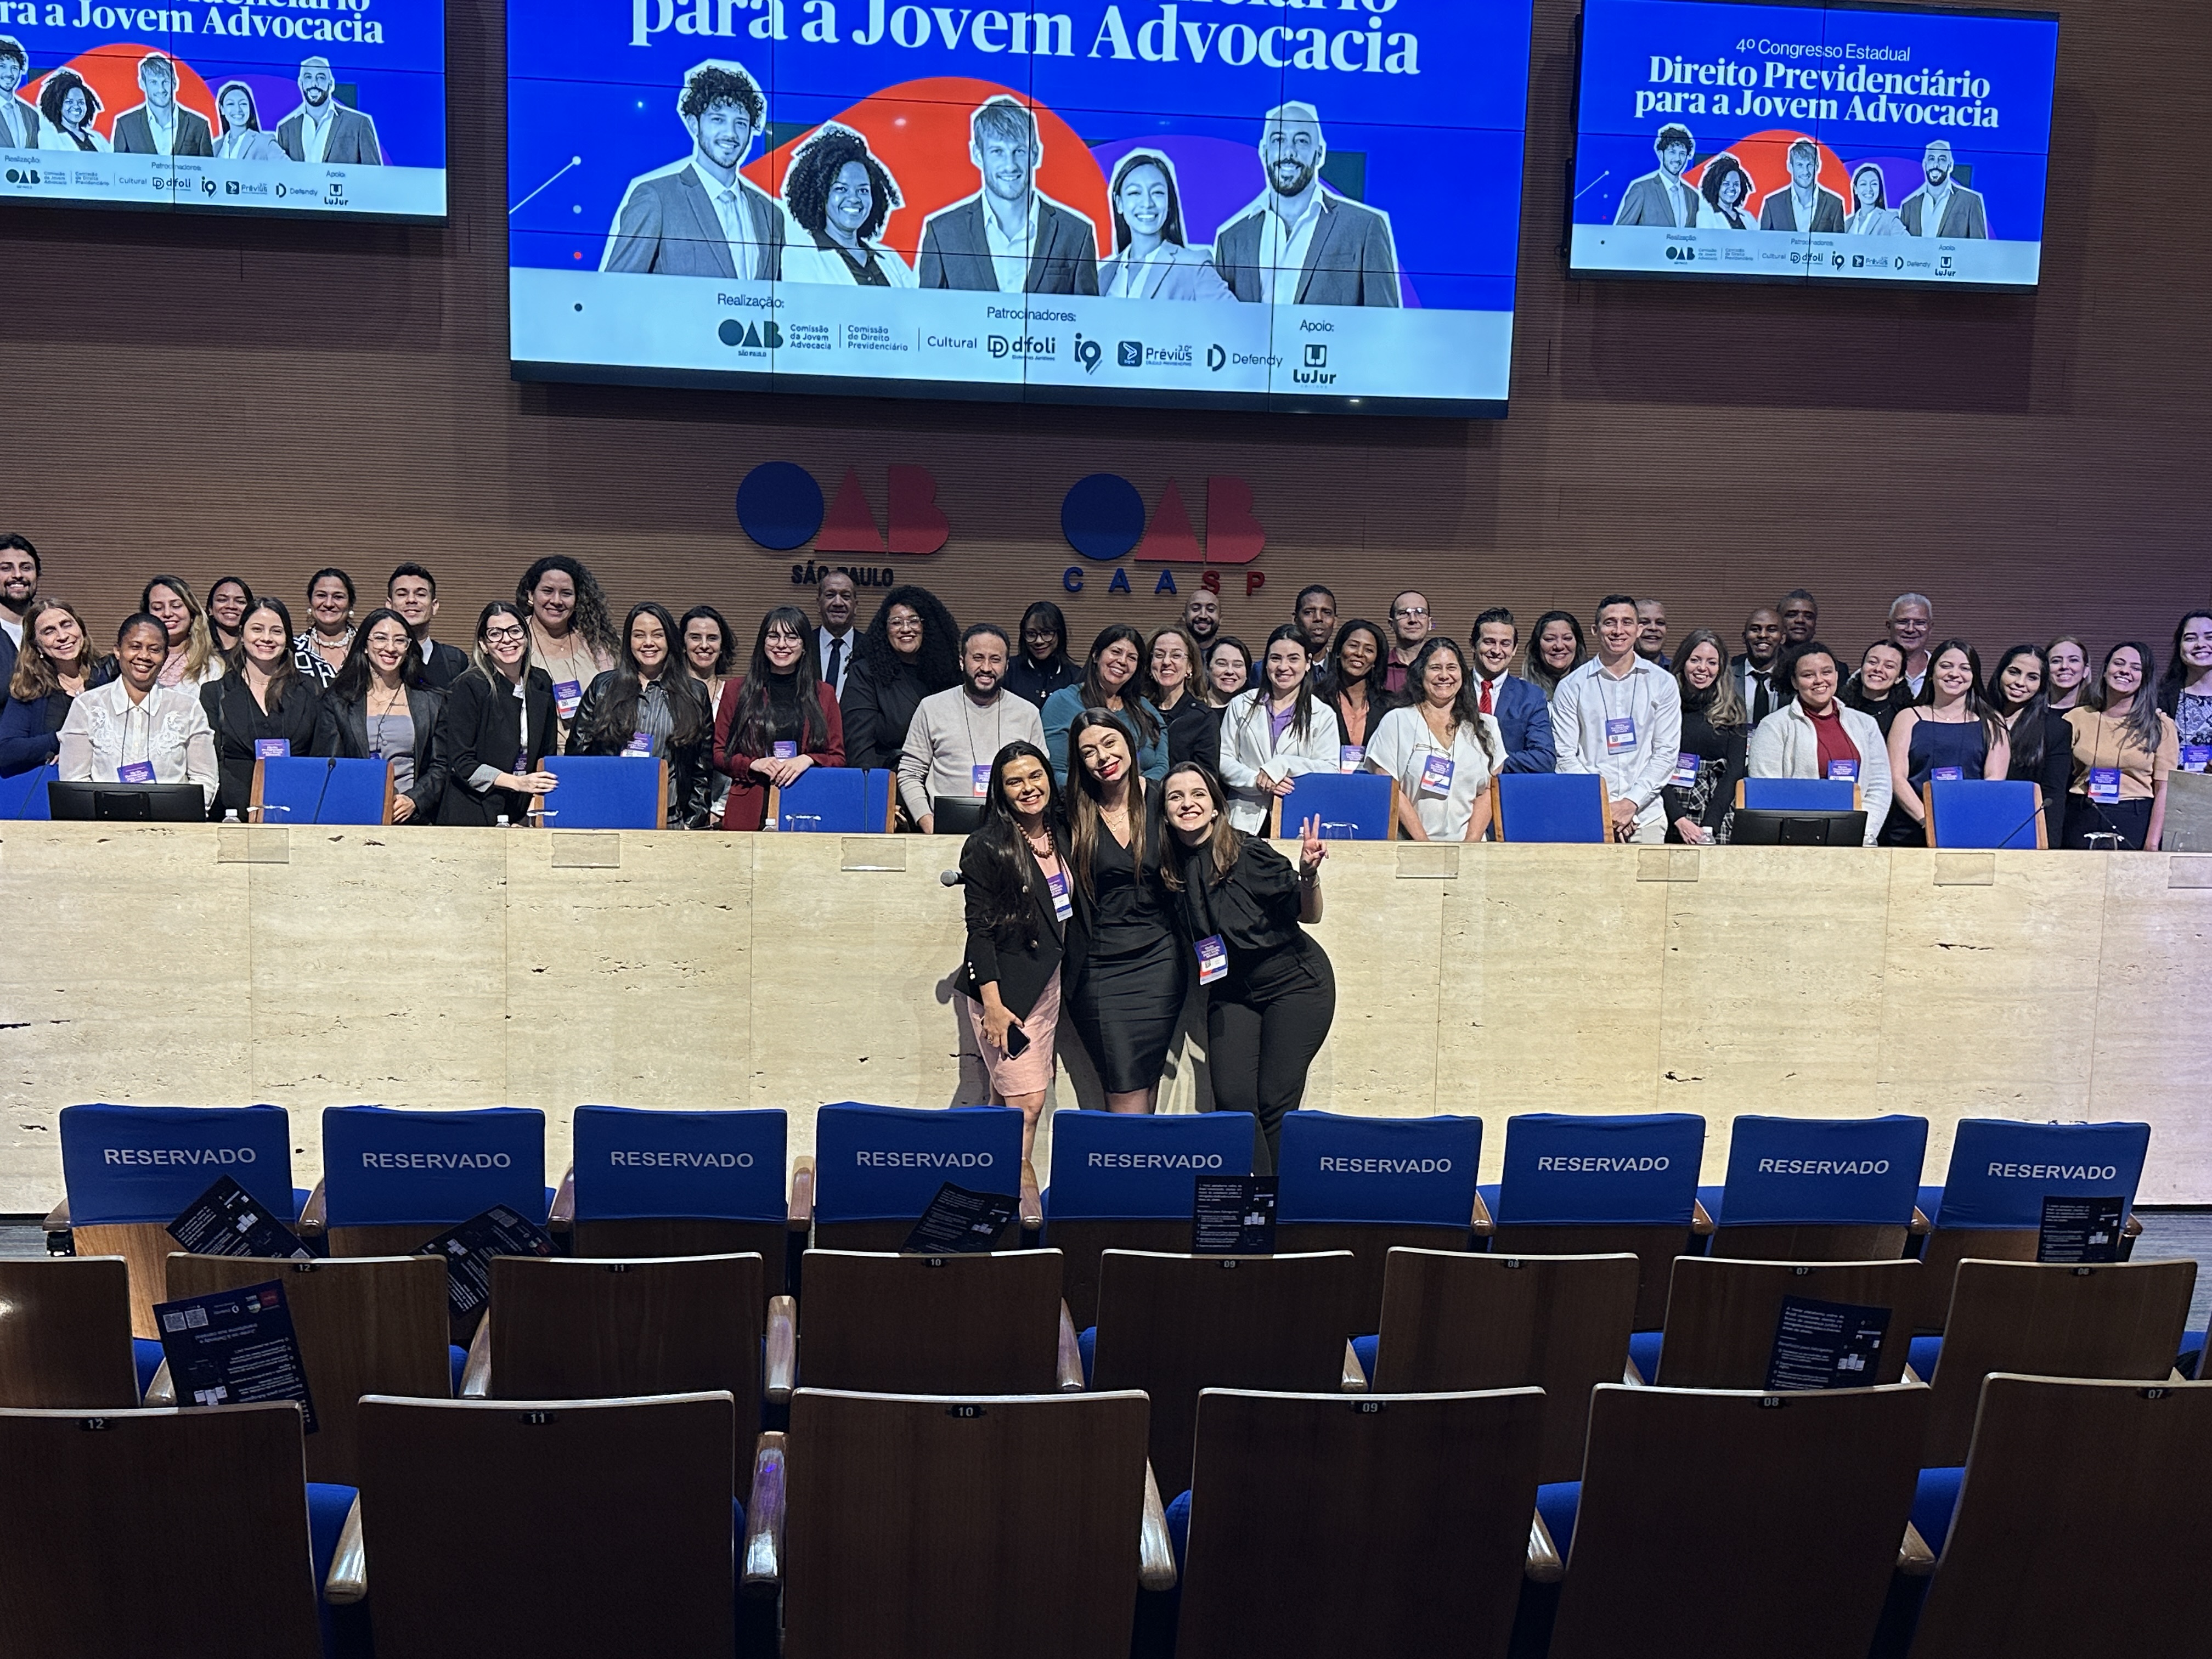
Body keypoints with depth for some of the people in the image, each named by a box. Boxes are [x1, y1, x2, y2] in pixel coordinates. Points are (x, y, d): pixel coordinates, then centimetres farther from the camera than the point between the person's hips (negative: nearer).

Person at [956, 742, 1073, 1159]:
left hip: (1048, 985, 6)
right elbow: (979, 929, -11)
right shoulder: (986, 847, -9)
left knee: (1007, 1103, 9)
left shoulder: (1062, 839, 10)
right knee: (1028, 1102, -10)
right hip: (1004, 986, -6)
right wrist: (993, 1004, -16)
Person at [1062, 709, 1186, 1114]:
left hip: (1159, 960, 1)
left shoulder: (1162, 800, 1)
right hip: (1099, 968, -1)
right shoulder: (1073, 814, -1)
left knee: (1147, 1078, 5)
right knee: (1127, 1093, -6)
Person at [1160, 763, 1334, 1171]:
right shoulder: (1169, 868, -4)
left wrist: (1309, 873, -28)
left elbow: (1309, 915, -11)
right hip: (1230, 992, 4)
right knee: (1231, 1098, -7)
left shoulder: (1247, 853, -16)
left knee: (1274, 1102, -6)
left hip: (1294, 981, -4)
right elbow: (1183, 939, 11)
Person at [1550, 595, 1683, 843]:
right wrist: (1605, 807, -10)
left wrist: (1631, 802, -8)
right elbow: (1565, 756, 0)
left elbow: (1667, 752, 5)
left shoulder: (1662, 683, 9)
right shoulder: (1571, 686, 5)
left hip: (1646, 816, 1)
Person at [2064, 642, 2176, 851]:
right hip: (2081, 821, 1)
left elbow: (2163, 790, 1)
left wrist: (2152, 846, -8)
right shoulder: (2077, 718, 8)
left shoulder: (2160, 725, 6)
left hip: (2135, 821, -1)